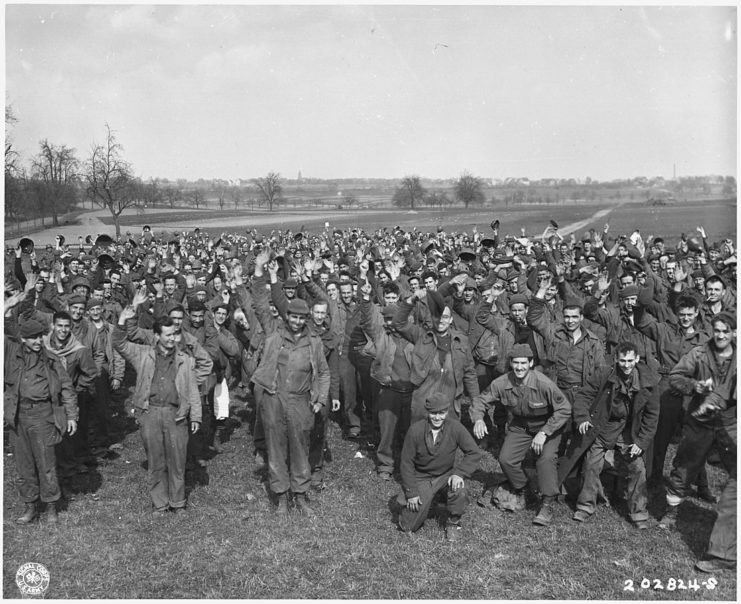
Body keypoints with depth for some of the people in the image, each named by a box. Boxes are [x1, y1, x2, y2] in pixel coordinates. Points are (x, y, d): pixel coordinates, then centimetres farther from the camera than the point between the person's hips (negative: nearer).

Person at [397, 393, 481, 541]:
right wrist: (411, 493, -11)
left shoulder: (455, 428, -16)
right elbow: (407, 462, -10)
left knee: (460, 492, -33)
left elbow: (474, 453, -9)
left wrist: (460, 473, -24)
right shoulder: (415, 430, -18)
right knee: (409, 526, -8)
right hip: (421, 477, -1)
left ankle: (453, 523, -2)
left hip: (446, 475, 1)